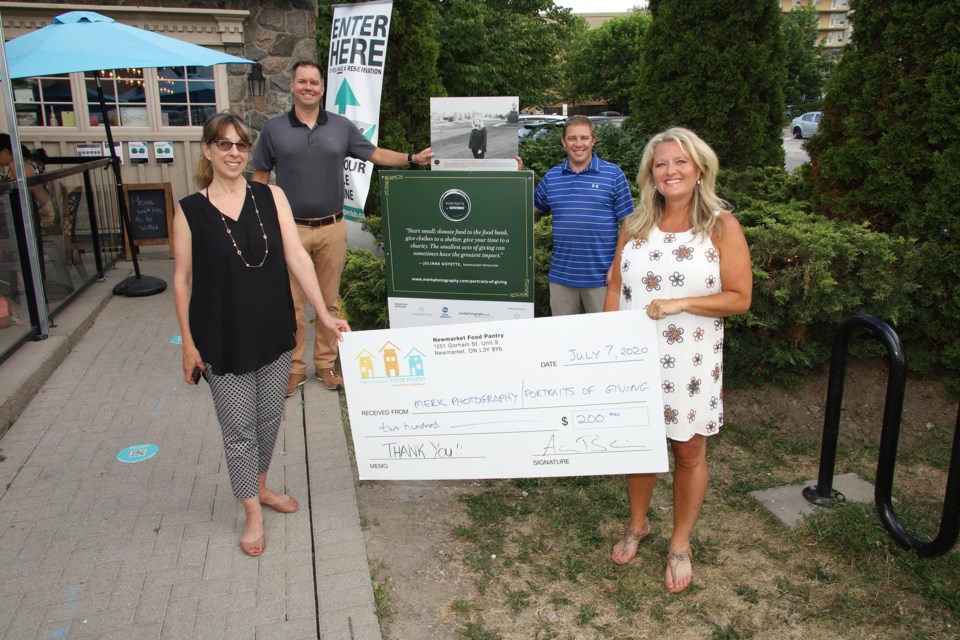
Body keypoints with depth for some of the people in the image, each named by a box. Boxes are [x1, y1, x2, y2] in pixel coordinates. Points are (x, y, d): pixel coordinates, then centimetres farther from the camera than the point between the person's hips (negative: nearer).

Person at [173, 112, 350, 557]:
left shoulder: (271, 197, -2)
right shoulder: (190, 210, -7)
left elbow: (296, 257, -4)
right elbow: (183, 279, -4)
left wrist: (323, 313, -9)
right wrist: (188, 343, -4)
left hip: (274, 334, 3)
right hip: (223, 341, -3)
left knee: (269, 420, 18)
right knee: (239, 429, 8)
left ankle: (259, 486, 42)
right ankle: (253, 514, 26)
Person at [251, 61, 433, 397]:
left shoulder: (341, 126, 7)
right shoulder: (274, 128, 3)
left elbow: (375, 154, 11)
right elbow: (260, 176, 7)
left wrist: (412, 158, -3)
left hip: (332, 228, 1)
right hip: (291, 229, -1)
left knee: (329, 301, 10)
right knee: (291, 303, 4)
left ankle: (326, 363, 24)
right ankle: (293, 368, 17)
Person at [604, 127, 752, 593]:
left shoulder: (722, 227, -5)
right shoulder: (635, 224, 5)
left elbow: (740, 298, -8)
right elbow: (615, 286, 8)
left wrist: (680, 303, -20)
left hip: (691, 362, -2)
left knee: (689, 454, 10)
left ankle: (680, 545, 30)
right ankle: (637, 524, 39)